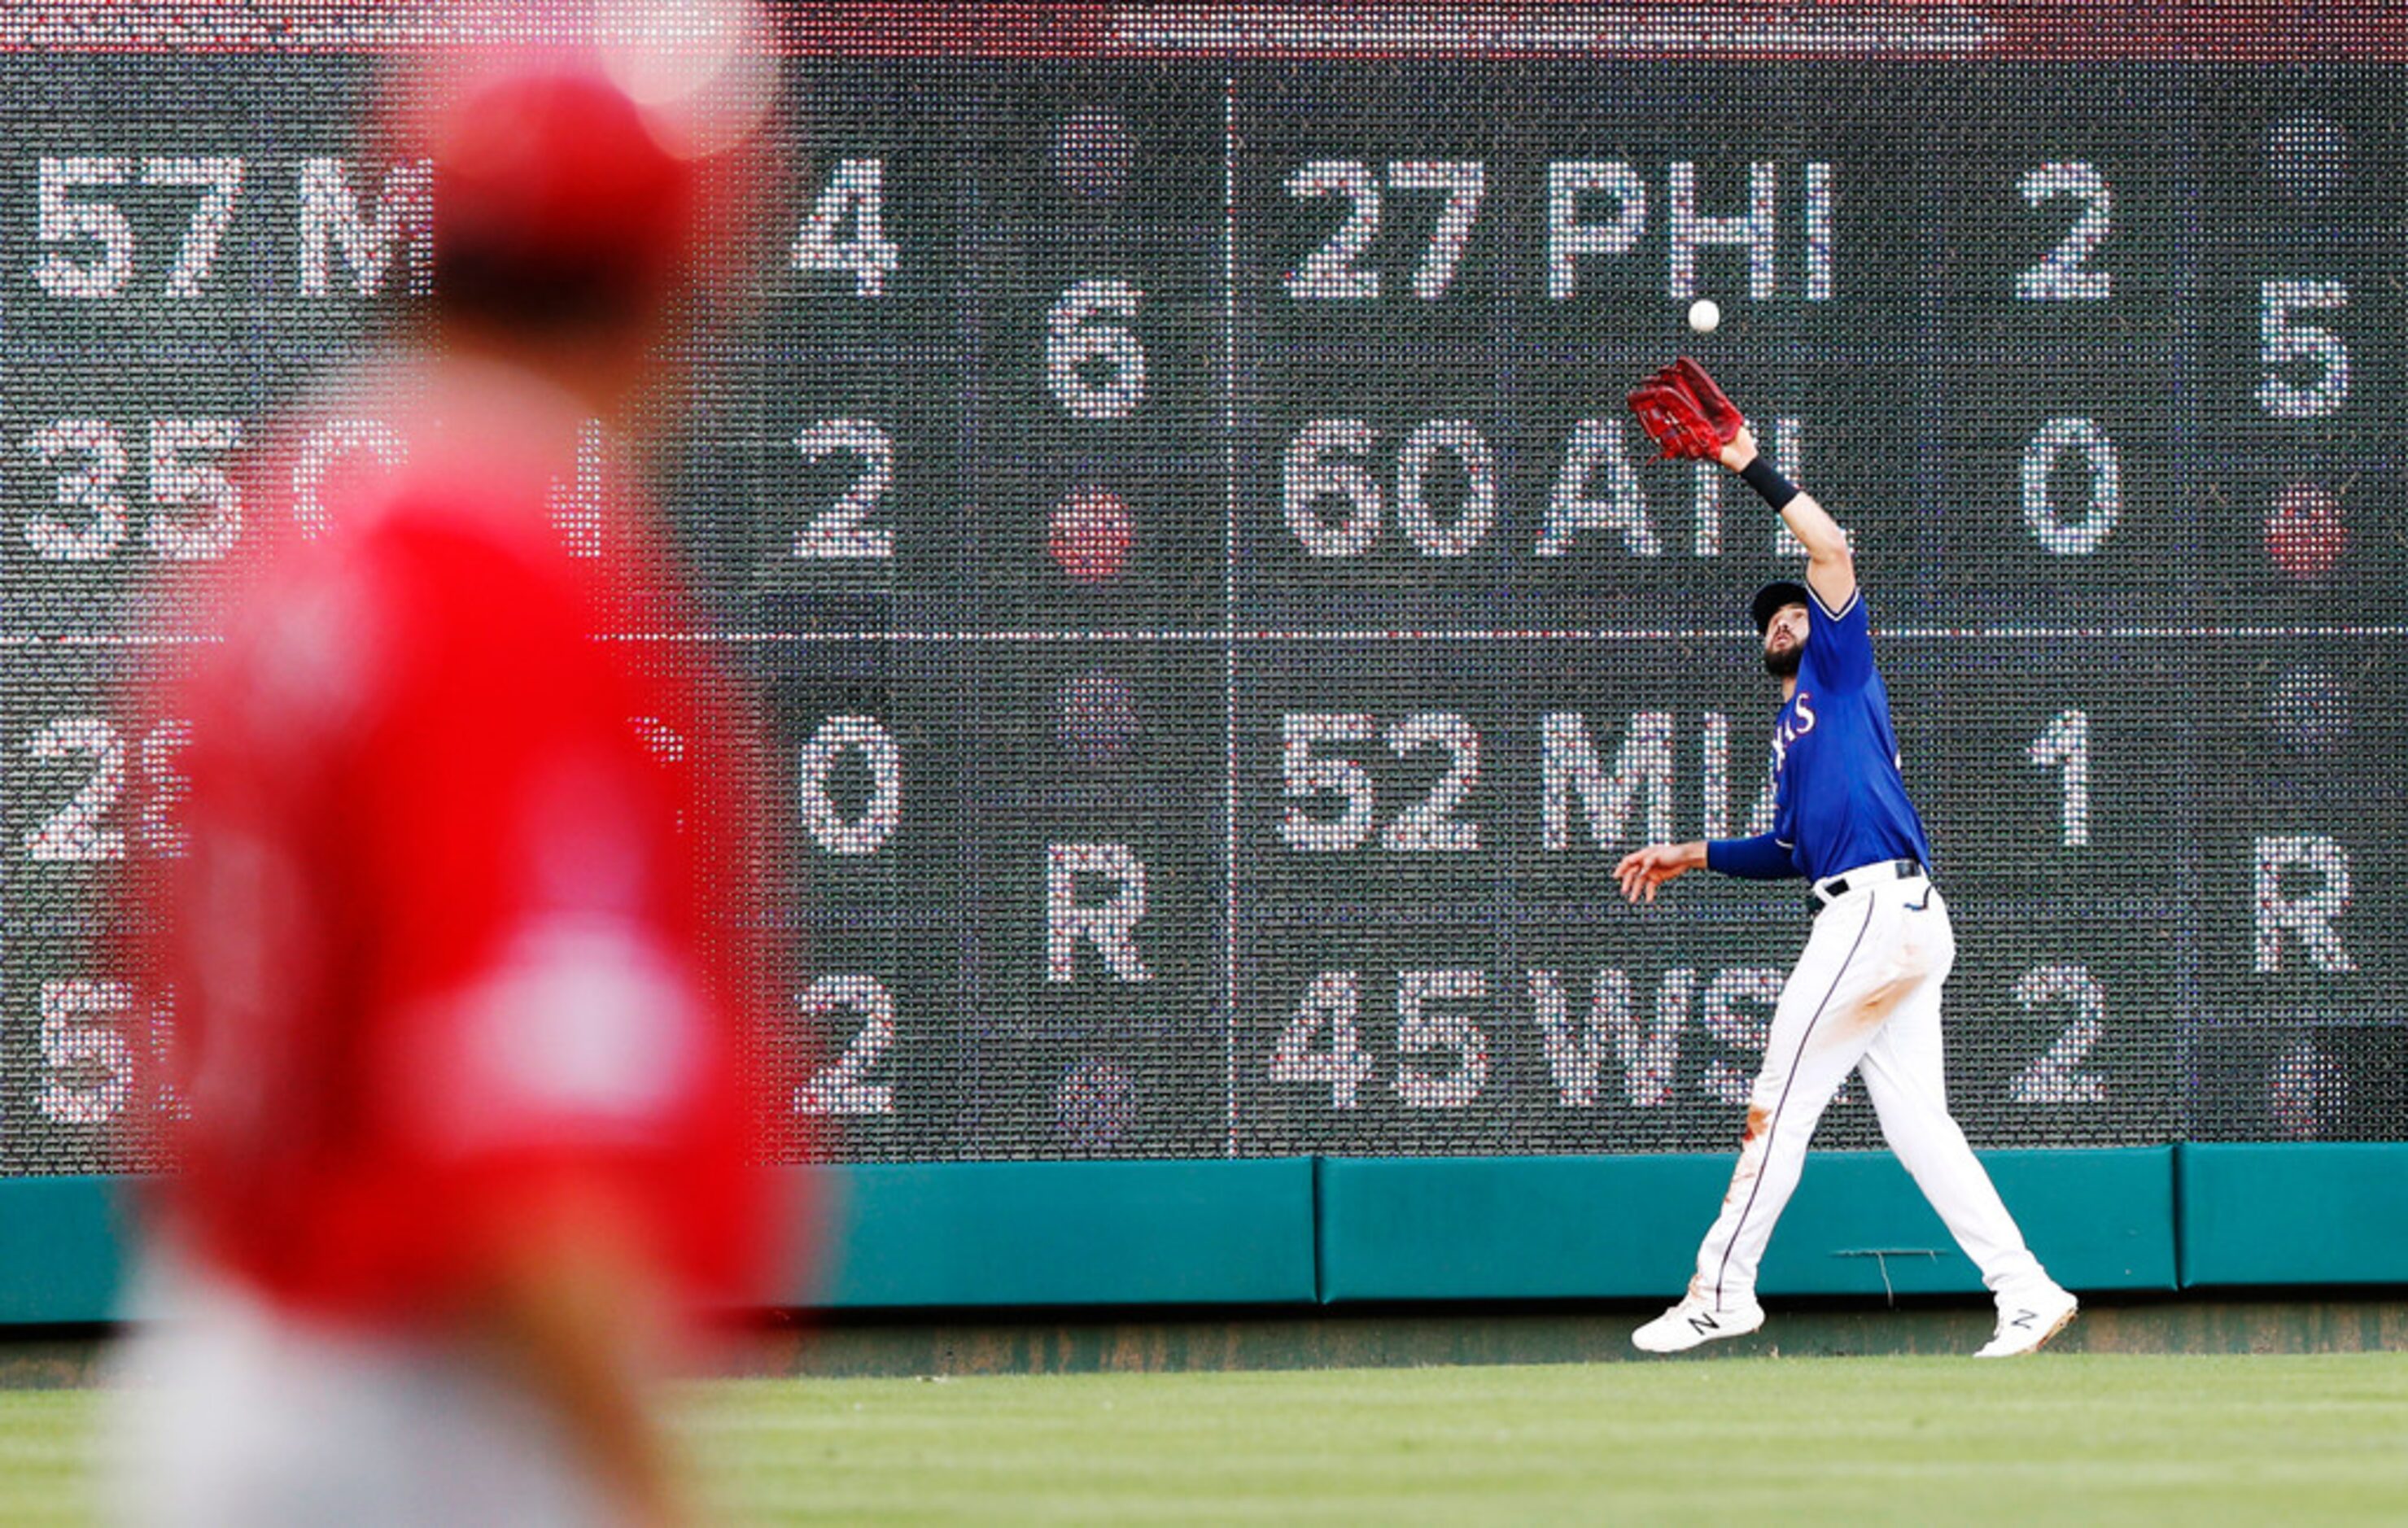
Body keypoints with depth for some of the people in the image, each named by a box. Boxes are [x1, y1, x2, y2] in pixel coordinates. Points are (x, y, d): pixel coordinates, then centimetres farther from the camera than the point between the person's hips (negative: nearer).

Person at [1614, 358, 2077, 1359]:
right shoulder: (1791, 734, 30)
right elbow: (1792, 850, 33)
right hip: (1872, 920, 9)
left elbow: (1831, 551, -6)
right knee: (1914, 1120, 3)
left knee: (1783, 1097, -7)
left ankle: (1724, 1286, -5)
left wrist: (1754, 468, -5)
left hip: (1882, 905, -9)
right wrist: (1694, 857, 32)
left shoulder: (1840, 668, 8)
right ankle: (2025, 1293, -2)